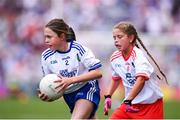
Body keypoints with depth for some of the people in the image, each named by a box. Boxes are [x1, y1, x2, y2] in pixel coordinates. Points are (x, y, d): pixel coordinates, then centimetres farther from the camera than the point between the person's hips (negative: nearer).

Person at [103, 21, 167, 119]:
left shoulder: (138, 54, -20)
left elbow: (141, 79, -33)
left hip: (151, 103, -6)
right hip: (130, 103, 6)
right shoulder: (115, 58, 3)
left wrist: (128, 100, -39)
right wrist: (108, 96, 12)